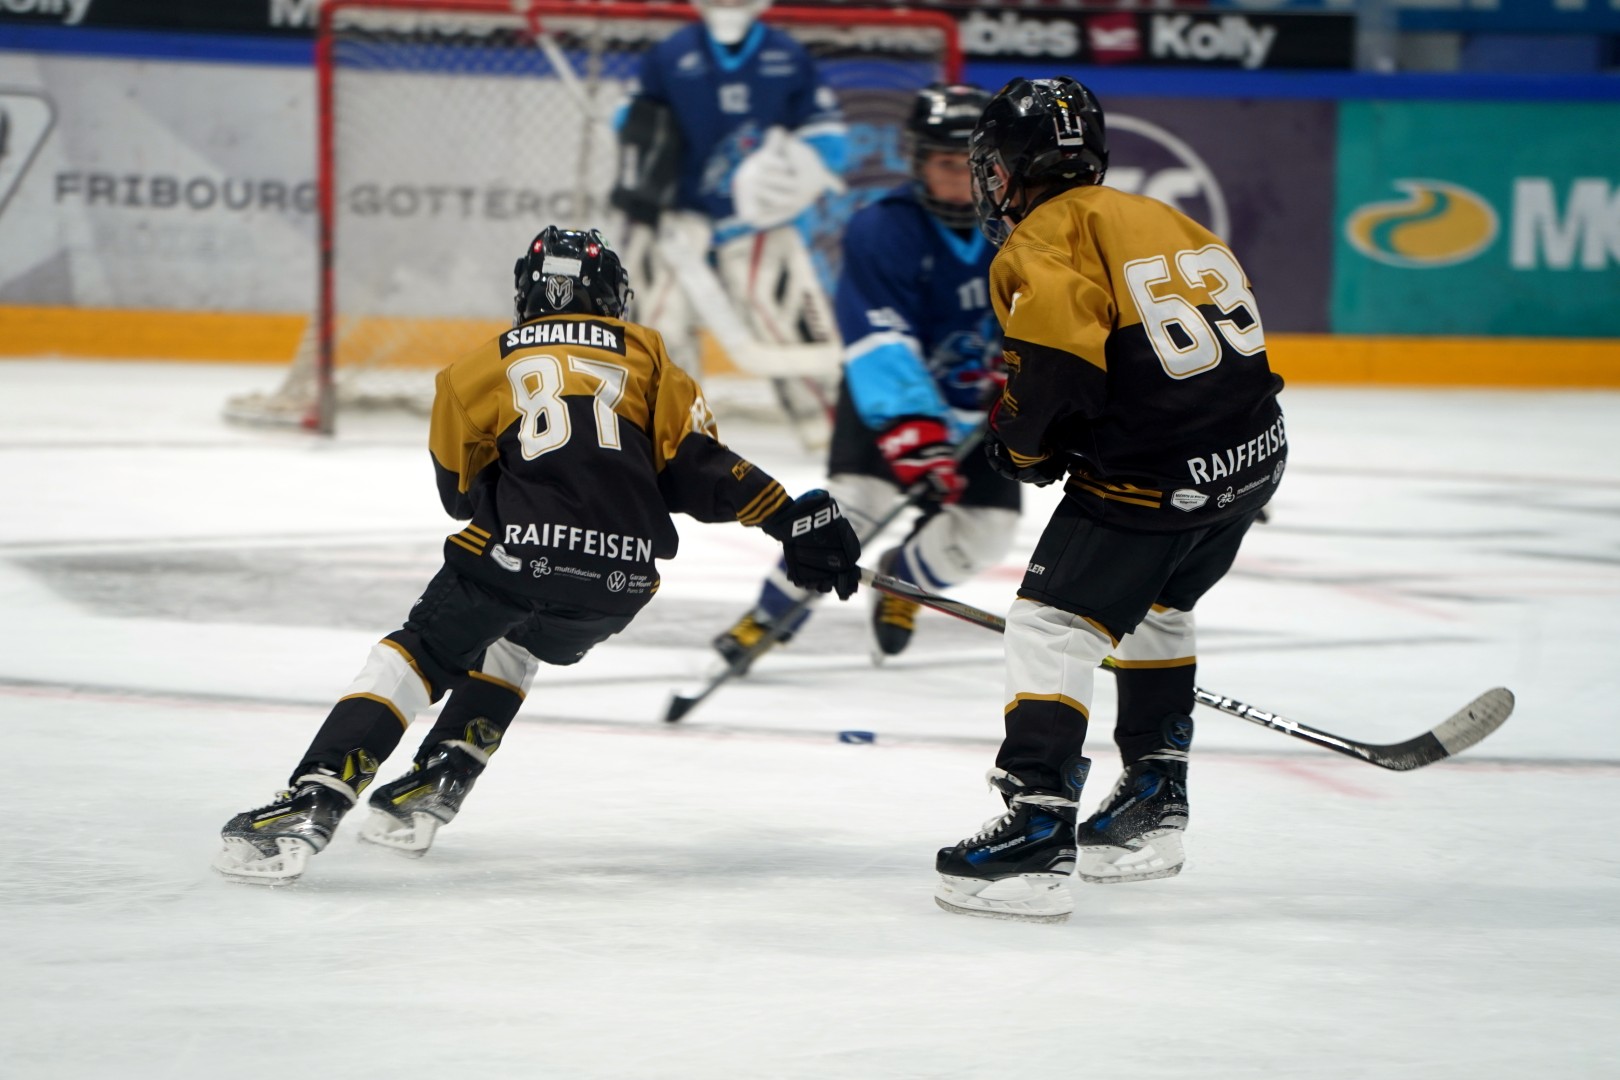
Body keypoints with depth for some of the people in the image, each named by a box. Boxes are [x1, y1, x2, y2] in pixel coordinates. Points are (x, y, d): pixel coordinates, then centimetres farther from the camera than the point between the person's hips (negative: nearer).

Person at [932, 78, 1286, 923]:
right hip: (1255, 449, 9)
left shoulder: (1039, 246, -7)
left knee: (1051, 625, -4)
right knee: (1154, 607, 29)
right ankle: (1155, 803, 38)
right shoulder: (1154, 217, 17)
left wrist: (1021, 447, 0)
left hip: (1153, 474, -9)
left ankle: (1036, 834, -14)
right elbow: (1233, 327, 17)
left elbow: (1054, 370, -20)